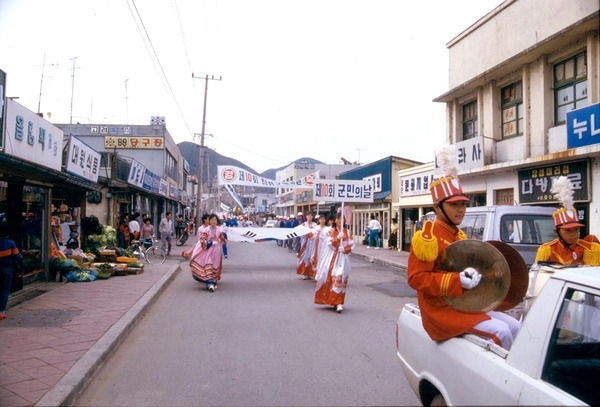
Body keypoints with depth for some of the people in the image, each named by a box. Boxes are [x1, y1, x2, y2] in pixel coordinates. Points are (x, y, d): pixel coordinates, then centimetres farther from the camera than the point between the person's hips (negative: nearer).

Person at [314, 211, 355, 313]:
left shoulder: (348, 232, 8)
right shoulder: (331, 231, 5)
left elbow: (351, 245, 5)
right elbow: (329, 243, -6)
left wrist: (344, 249, -14)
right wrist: (337, 238, -21)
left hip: (343, 257, 0)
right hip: (332, 257, 0)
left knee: (339, 278, -10)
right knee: (329, 277, -3)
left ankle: (338, 303, -9)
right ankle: (330, 300, 11)